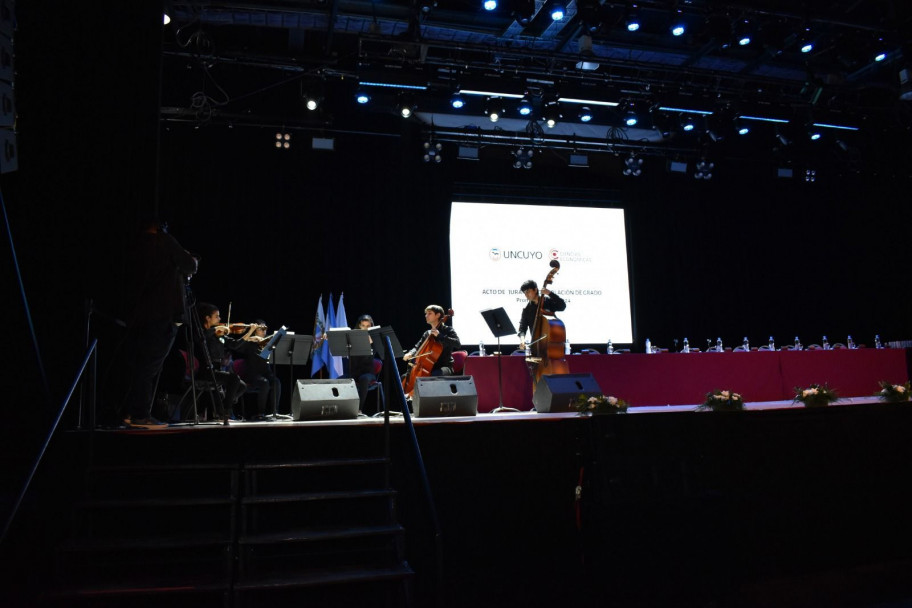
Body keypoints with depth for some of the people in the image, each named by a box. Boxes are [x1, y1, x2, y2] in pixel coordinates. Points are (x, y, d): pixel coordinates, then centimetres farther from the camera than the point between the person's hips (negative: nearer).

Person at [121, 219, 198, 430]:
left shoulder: (137, 249, 19)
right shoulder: (164, 242, 0)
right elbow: (189, 265, -2)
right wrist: (194, 261, 20)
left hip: (138, 315, 7)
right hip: (163, 314, -7)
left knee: (137, 365, 11)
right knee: (150, 365, -7)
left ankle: (131, 412, 14)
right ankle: (141, 415, -6)